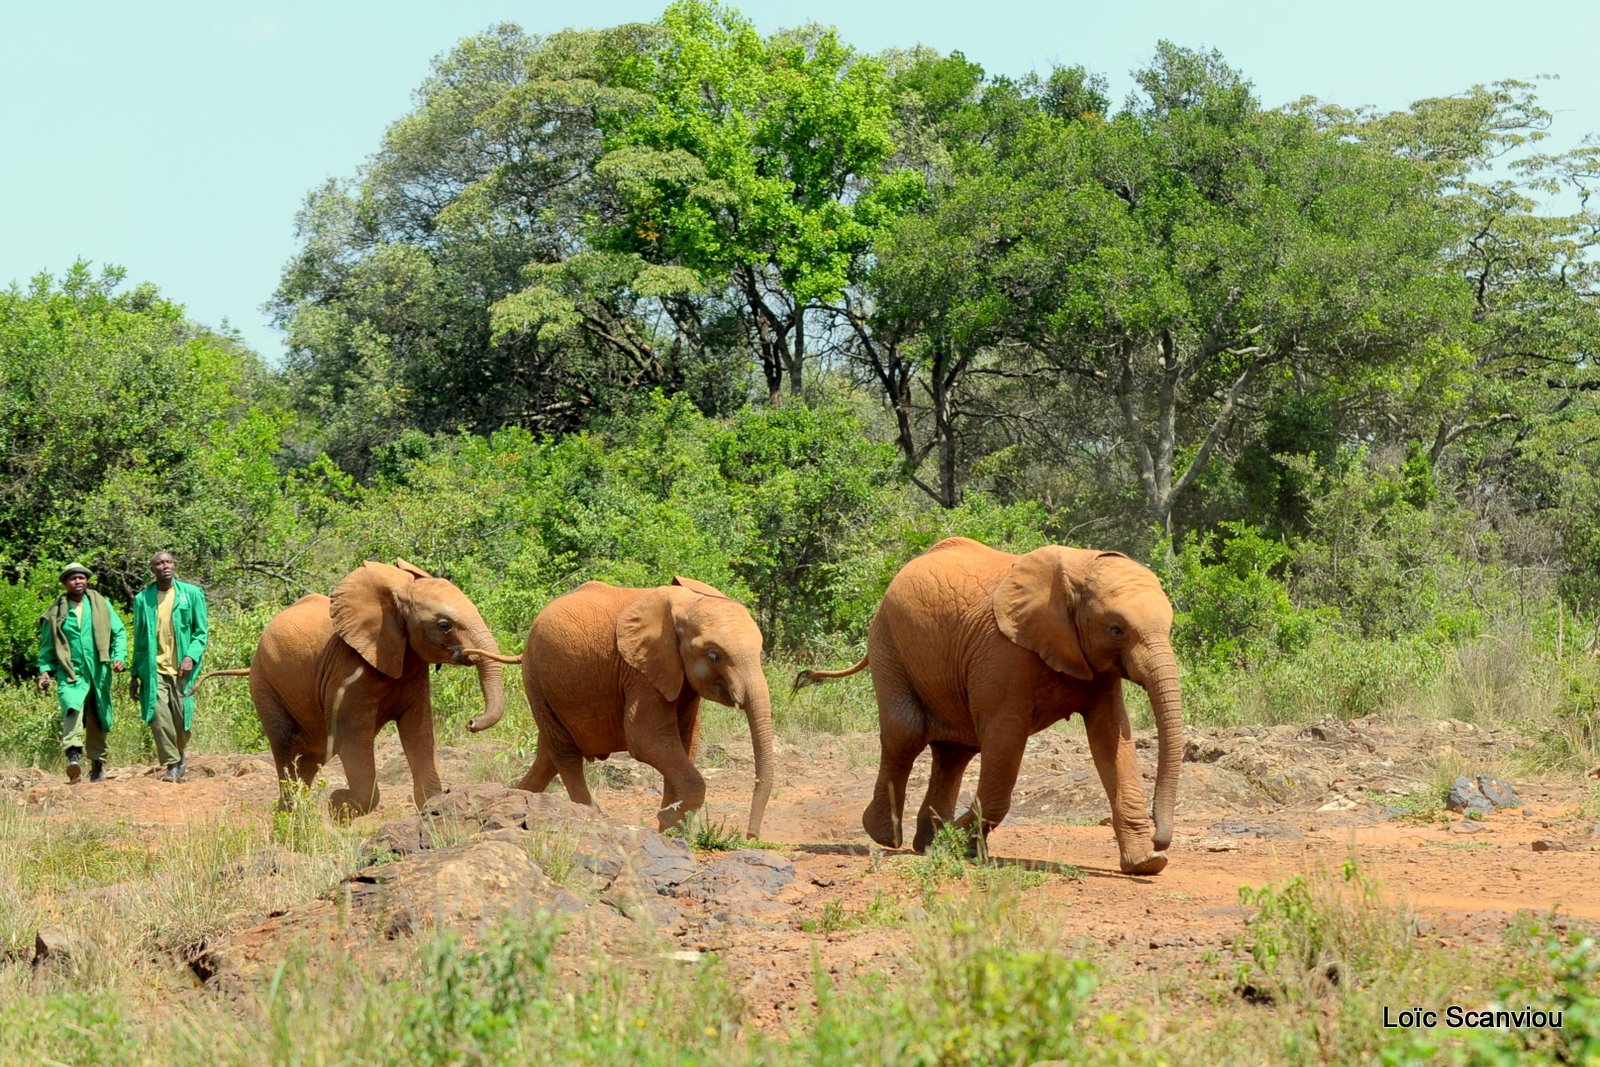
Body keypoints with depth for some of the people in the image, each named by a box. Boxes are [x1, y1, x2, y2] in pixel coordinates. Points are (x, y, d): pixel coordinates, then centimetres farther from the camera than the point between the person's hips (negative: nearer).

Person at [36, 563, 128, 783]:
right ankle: (73, 756, -39)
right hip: (71, 673, -2)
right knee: (72, 707, -28)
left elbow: (119, 632, 8)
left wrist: (119, 656, -7)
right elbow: (47, 647, 12)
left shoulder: (101, 605, 9)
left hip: (99, 673, 2)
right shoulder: (56, 613, 7)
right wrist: (45, 671, 0)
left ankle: (97, 764, 22)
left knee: (98, 719, 8)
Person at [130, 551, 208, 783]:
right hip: (154, 668, 1)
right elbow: (139, 639, 15)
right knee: (159, 716, -13)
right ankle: (173, 766, -5)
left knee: (182, 720, -1)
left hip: (181, 669, -1)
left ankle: (179, 754, 27)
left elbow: (200, 632, 4)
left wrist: (191, 657, -14)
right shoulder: (143, 599, 9)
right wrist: (135, 675, 13)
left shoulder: (191, 594, 5)